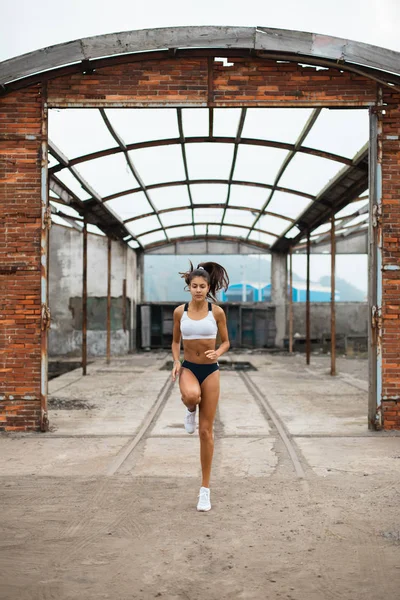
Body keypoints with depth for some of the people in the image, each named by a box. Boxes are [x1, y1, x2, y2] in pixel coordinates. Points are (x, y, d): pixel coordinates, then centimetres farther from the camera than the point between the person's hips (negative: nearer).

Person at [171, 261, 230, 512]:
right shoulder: (180, 311, 0)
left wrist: (218, 353, -17)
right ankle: (190, 410, 2)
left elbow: (226, 342, 6)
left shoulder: (217, 312, -4)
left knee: (206, 431, 0)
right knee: (191, 396, -39)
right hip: (188, 369, 1)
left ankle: (205, 489, 13)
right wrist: (176, 362, -7)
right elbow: (176, 341, 11)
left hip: (210, 371, 0)